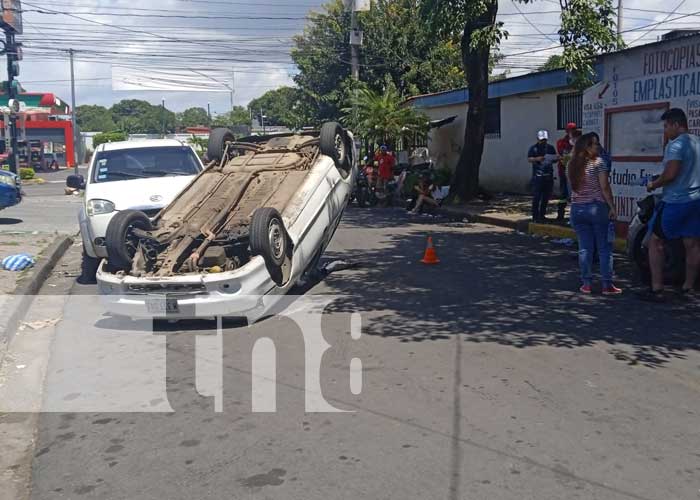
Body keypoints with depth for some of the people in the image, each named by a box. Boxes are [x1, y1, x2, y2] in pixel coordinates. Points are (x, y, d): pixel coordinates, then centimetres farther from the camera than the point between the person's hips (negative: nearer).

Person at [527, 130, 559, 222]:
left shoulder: (550, 148, 15)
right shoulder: (534, 148, 1)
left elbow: (554, 159, 20)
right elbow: (529, 159, -8)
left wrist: (556, 158, -4)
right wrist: (537, 159, -28)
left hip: (549, 175, 5)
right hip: (538, 176, -5)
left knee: (546, 197, 9)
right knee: (536, 197, -8)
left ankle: (542, 215, 18)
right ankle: (535, 216, -5)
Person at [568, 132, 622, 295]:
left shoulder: (573, 164, 8)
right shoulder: (598, 162, -9)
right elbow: (605, 187, -12)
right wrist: (612, 207, -8)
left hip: (577, 209, 5)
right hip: (597, 207, -5)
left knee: (584, 247, 9)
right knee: (604, 248, 2)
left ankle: (586, 284, 10)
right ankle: (607, 285, 3)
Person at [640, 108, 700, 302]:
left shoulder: (676, 144, -15)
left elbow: (670, 174, -23)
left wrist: (654, 184, -7)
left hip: (675, 201, -8)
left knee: (655, 242, 2)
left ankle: (657, 289, 1)